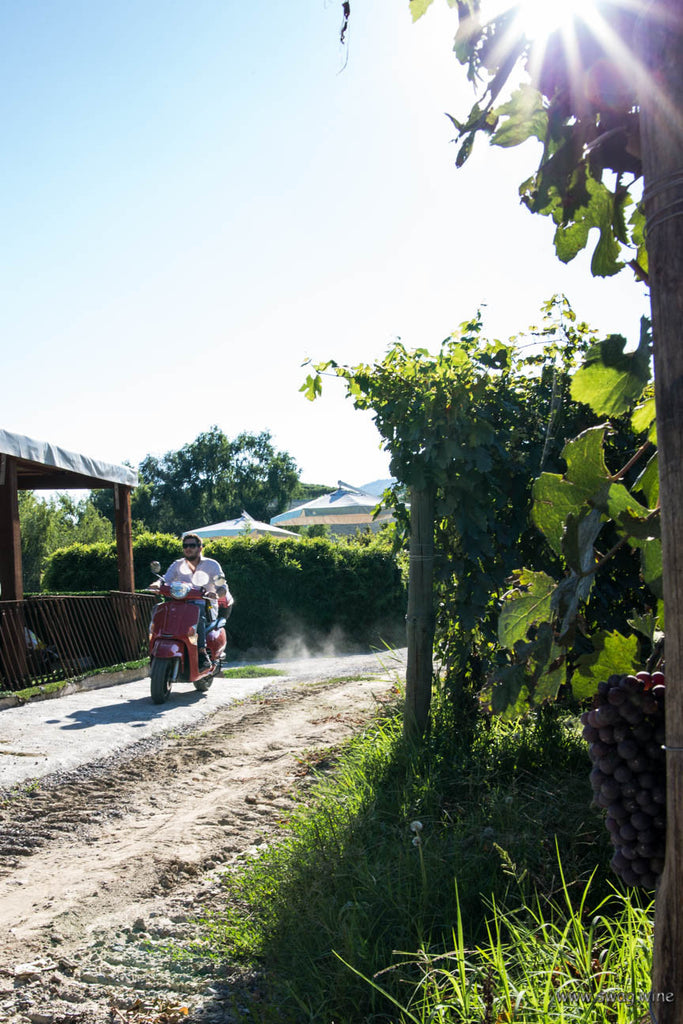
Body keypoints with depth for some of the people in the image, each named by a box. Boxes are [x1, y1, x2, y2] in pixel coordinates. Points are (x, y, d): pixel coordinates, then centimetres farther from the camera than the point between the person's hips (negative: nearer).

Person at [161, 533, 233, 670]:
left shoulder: (212, 565, 4)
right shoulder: (177, 565, 13)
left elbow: (223, 588, -4)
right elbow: (164, 580, 1)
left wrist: (216, 593, -29)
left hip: (207, 607, -3)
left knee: (196, 611, -38)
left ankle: (202, 652, -39)